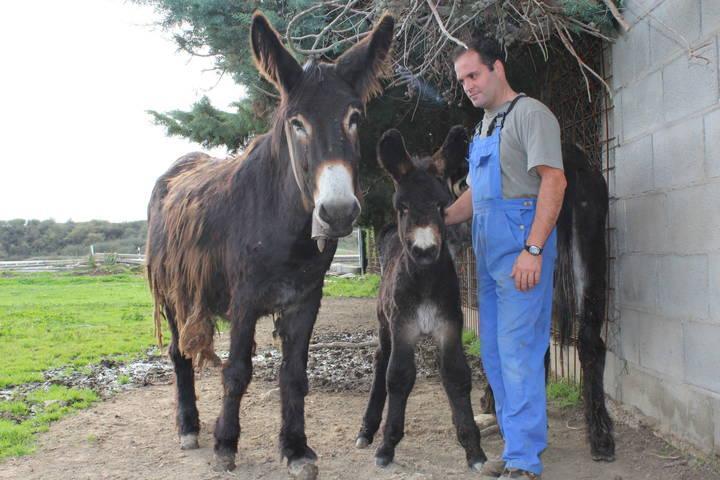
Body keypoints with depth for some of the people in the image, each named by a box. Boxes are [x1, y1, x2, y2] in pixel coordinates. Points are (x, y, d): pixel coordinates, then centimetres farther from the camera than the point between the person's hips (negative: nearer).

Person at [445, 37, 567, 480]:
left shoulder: (530, 114, -6)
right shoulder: (484, 126, 21)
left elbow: (554, 181, -16)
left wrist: (533, 250, -23)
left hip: (521, 248, -9)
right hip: (489, 251, 9)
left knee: (518, 354, -8)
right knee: (495, 355, 12)